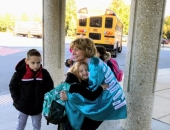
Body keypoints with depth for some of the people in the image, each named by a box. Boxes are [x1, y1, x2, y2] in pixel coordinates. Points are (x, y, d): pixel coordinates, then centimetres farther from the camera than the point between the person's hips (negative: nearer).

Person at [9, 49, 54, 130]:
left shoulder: (44, 73, -13)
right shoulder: (20, 72, -17)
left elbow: (49, 88, -3)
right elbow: (12, 86, -5)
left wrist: (45, 100, -8)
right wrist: (17, 100, -9)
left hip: (38, 107, 1)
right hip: (23, 106, -1)